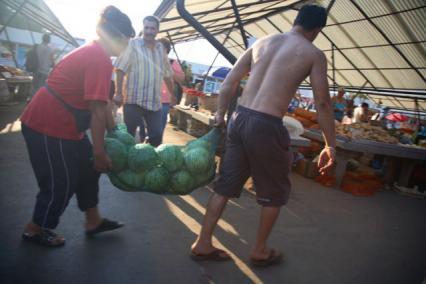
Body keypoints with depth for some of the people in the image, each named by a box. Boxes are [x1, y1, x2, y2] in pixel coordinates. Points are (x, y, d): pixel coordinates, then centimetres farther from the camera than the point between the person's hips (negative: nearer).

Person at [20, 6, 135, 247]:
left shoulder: (94, 53, 10)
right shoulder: (100, 59, -23)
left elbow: (101, 102, 13)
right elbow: (98, 111, -26)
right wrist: (100, 153, -19)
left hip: (62, 123, 10)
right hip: (49, 126, -10)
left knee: (87, 167, 16)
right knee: (60, 183, 4)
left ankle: (94, 221, 29)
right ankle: (35, 230, 27)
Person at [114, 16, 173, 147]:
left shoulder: (161, 48, 13)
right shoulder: (133, 44, -3)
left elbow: (167, 74, 20)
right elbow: (120, 69, -7)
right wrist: (118, 93, -13)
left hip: (155, 102, 5)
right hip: (134, 101, -4)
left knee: (157, 136, 6)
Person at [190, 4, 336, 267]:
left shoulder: (262, 42, 15)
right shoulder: (314, 54, 2)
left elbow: (228, 83, 12)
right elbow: (323, 103, 0)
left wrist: (221, 115, 23)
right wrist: (330, 145, 8)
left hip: (239, 119, 6)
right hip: (266, 126, -5)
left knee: (226, 184, 16)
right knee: (275, 192, 16)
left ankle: (202, 244, 26)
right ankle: (260, 251, 30)